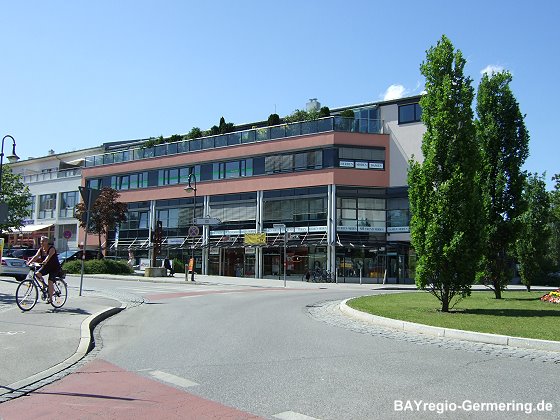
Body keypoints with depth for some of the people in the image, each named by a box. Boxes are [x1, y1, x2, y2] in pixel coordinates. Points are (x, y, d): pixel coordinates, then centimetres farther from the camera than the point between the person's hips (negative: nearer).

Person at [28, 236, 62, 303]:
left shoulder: (52, 249, -17)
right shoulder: (41, 250, 1)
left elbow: (49, 256, -35)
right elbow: (36, 256, -12)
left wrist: (45, 261, -54)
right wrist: (30, 261, -30)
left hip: (55, 267, -6)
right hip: (46, 267, 6)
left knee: (50, 281, -16)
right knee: (37, 274, -19)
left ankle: (50, 298, -8)